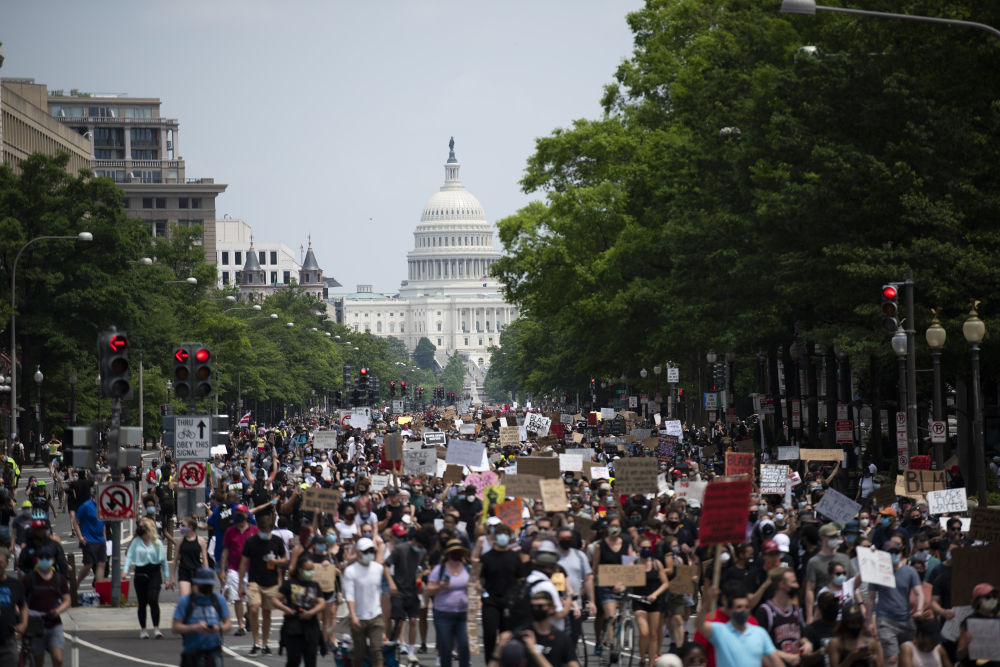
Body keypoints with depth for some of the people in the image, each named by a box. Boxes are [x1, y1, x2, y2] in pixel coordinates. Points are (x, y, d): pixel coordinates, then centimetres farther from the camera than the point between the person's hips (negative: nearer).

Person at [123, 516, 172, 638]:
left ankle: (156, 628, -11)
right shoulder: (136, 542, 4)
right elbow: (129, 556, -2)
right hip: (140, 573, 1)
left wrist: (167, 578, 7)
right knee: (142, 602, 6)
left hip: (154, 574, -1)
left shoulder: (157, 542, 4)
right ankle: (142, 629, 19)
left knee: (153, 600, -16)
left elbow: (163, 560, 8)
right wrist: (125, 570, -18)